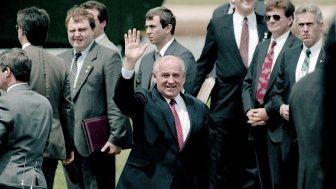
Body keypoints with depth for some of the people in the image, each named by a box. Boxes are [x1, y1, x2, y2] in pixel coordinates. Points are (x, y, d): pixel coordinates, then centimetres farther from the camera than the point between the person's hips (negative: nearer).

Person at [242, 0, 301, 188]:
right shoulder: (261, 47, 18)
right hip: (258, 125, 7)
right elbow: (248, 82, 16)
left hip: (280, 127, -7)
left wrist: (268, 112, -15)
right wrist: (249, 110, -1)